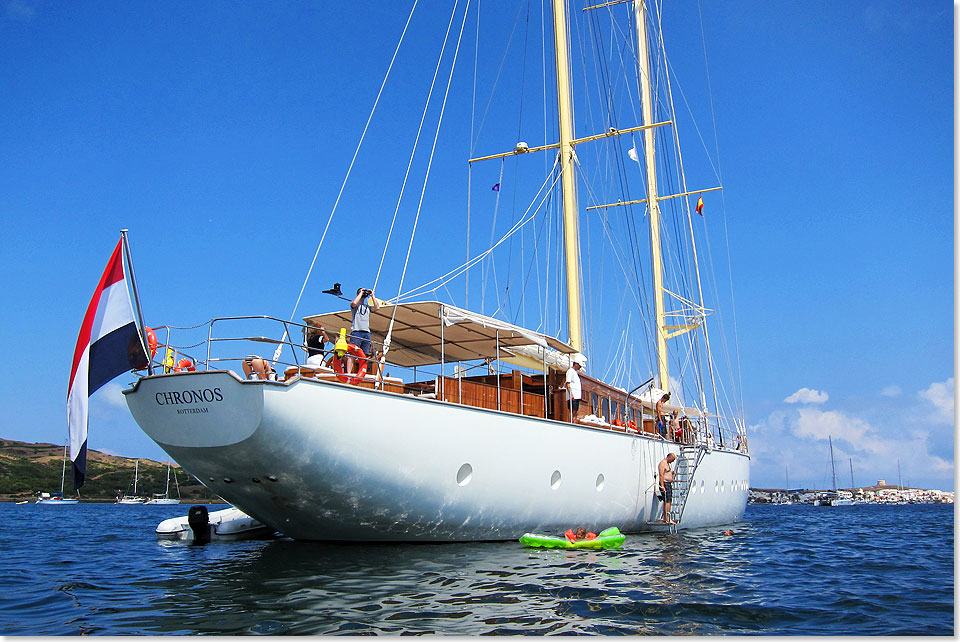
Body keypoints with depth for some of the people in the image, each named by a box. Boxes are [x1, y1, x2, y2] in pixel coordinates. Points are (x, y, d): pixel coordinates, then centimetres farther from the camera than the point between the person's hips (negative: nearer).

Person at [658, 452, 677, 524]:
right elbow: (661, 475, -21)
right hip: (665, 484, -10)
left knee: (667, 501, 10)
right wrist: (662, 486, -25)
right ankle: (668, 519, -18)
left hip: (669, 484, 10)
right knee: (667, 501, -15)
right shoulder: (662, 463, -13)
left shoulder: (667, 463, 19)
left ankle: (665, 518, 14)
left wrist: (671, 473, 14)